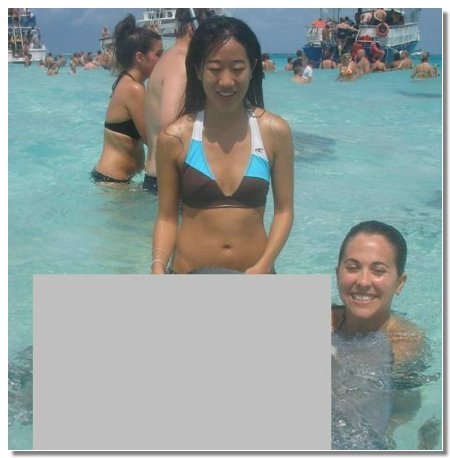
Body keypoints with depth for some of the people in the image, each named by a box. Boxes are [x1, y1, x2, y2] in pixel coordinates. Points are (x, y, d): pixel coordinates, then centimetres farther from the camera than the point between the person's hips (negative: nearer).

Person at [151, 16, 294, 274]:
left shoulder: (275, 132, -4)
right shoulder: (174, 137, -6)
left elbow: (284, 209, -1)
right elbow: (167, 217, -2)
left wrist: (263, 265, -13)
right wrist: (158, 267, -17)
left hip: (254, 281, 1)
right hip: (188, 280, 0)